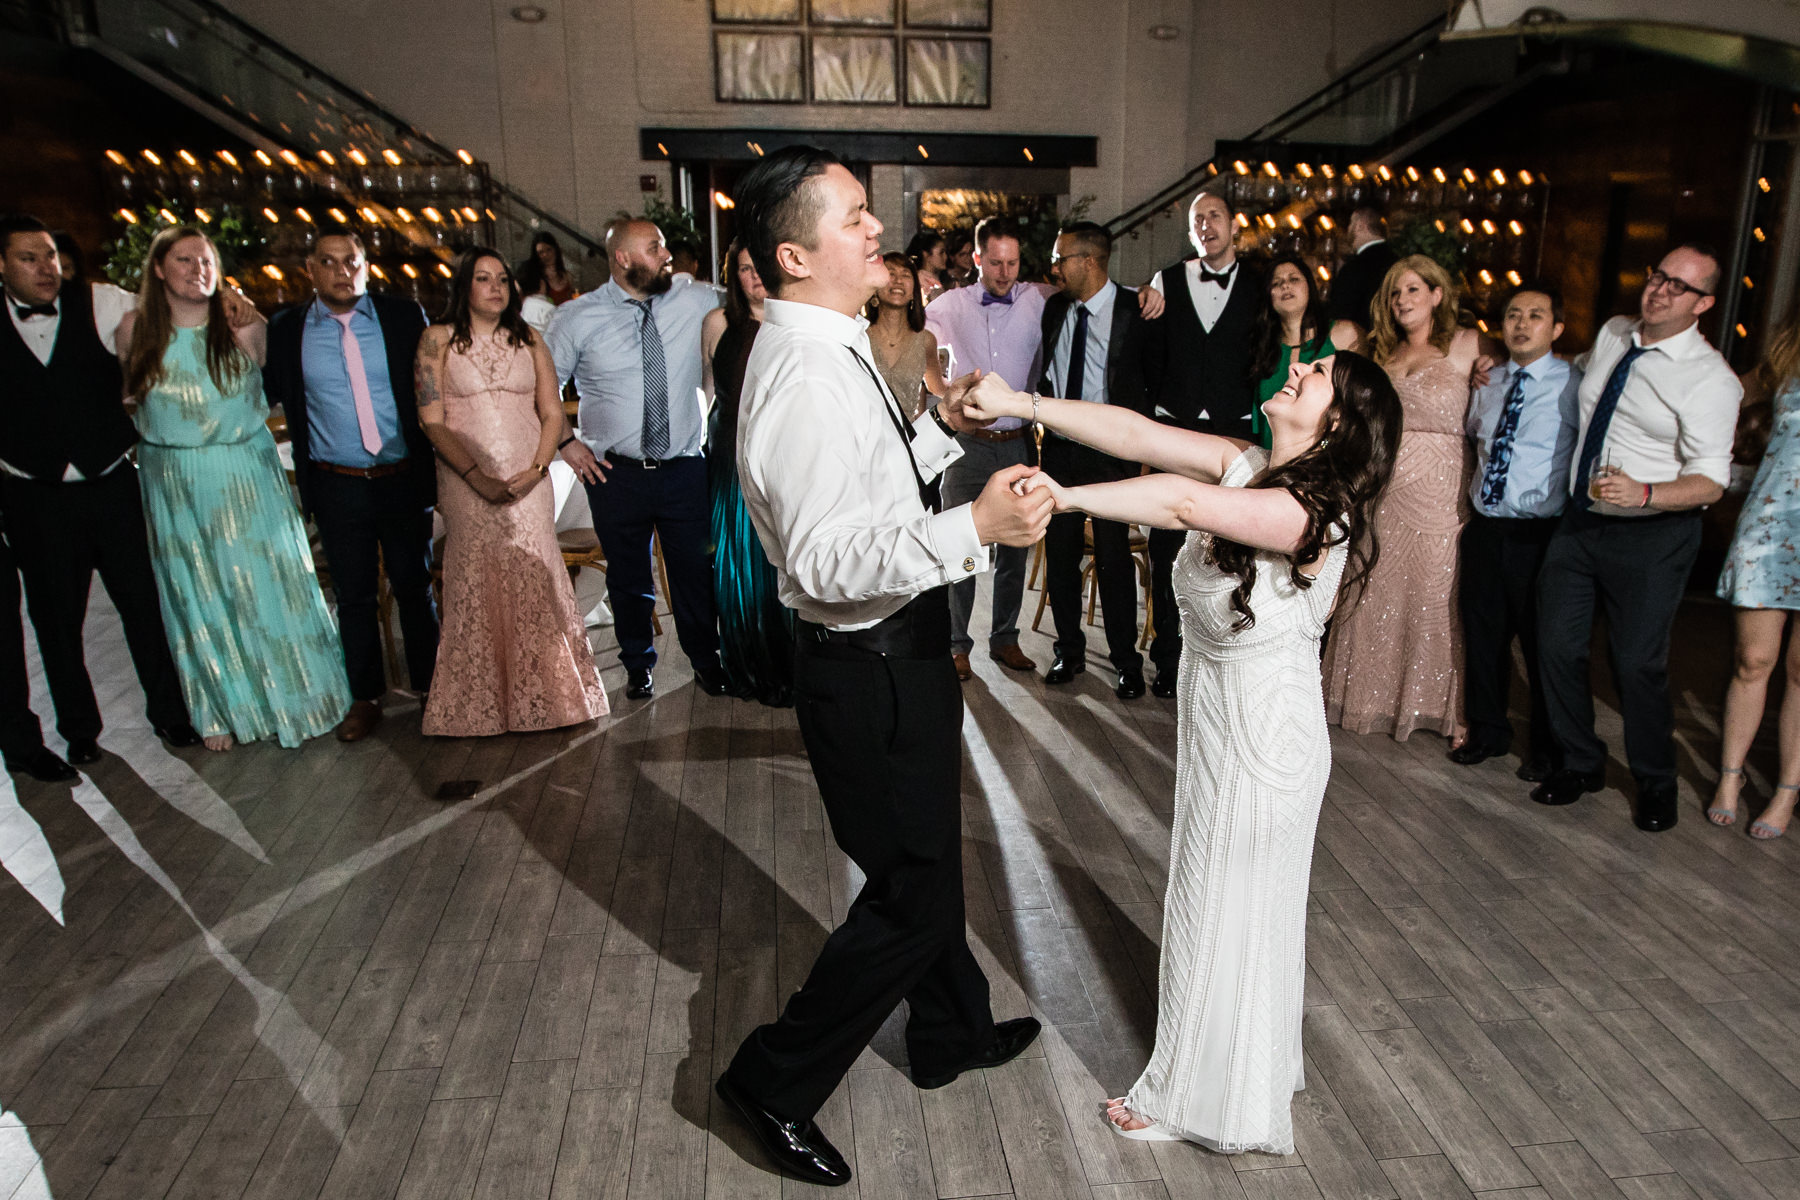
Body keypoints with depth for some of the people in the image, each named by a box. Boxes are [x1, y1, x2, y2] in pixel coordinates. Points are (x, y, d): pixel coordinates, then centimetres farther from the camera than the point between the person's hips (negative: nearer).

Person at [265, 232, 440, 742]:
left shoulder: (403, 314, 0)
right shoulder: (287, 329, 2)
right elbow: (265, 393, 6)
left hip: (404, 481, 0)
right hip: (337, 489, 1)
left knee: (415, 588, 11)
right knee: (353, 596, 10)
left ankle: (430, 686, 27)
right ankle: (365, 697, 25)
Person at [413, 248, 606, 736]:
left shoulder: (528, 340, 11)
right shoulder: (438, 340, 2)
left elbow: (552, 413, 8)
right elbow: (433, 422, -3)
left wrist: (536, 471, -7)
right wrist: (477, 477, -13)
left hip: (528, 484, 2)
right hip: (467, 485, -2)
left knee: (535, 585, 0)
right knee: (477, 588, 1)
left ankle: (541, 695, 13)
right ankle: (481, 706, 11)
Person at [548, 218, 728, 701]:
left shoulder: (695, 302, 1)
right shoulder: (578, 317, -3)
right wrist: (567, 442, 0)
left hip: (685, 469, 1)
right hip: (615, 474, -1)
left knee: (696, 571, 9)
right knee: (628, 575, 13)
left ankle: (705, 660, 30)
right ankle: (638, 663, 34)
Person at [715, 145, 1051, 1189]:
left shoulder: (838, 349, 9)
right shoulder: (803, 375, -25)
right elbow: (825, 557, -32)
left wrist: (942, 426, 8)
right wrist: (973, 529, -38)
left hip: (899, 657, 10)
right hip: (871, 675, -10)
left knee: (928, 860, 25)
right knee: (914, 894, 5)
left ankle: (953, 1032, 49)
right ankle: (776, 1081, 24)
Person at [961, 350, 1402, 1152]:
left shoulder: (1317, 512, -25)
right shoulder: (1245, 467, -4)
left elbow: (1184, 502, -39)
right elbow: (1137, 436, -11)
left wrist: (1067, 496, -38)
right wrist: (1017, 404, -17)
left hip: (1261, 739, -8)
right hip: (1215, 721, 8)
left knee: (1228, 916, 11)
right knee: (1213, 903, 24)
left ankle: (1204, 1101, 35)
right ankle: (1253, 1064, 49)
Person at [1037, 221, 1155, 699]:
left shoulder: (1134, 311, -7)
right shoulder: (1054, 308, 8)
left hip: (1109, 450, -5)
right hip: (1059, 448, 5)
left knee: (1113, 556, -1)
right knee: (1059, 554, 9)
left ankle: (1126, 660, 13)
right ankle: (1070, 650, 24)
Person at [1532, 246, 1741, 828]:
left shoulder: (1711, 379, -13)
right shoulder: (1611, 334, 6)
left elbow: (1710, 483, -19)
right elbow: (1573, 373, 31)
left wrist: (1643, 493, -37)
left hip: (1652, 535, -5)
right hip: (1579, 520, 6)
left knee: (1638, 664, -2)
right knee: (1557, 647, 6)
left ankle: (1655, 785, 23)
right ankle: (1580, 764, 27)